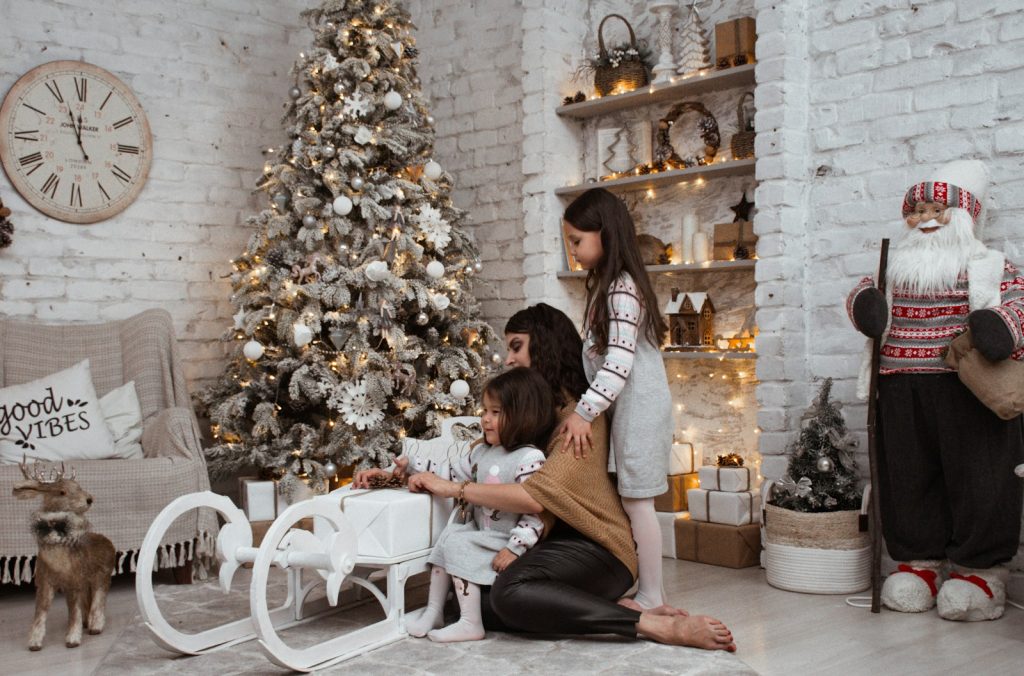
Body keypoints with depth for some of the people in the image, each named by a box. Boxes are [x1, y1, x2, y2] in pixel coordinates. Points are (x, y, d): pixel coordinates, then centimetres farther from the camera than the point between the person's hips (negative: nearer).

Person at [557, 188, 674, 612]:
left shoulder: (621, 289, -16)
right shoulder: (610, 285, 16)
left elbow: (619, 361, -23)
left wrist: (584, 411, -23)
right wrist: (585, 409, 17)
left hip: (638, 407, -10)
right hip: (629, 407, 10)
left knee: (637, 501, -5)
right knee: (633, 501, 11)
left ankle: (651, 597, 3)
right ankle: (646, 590, 17)